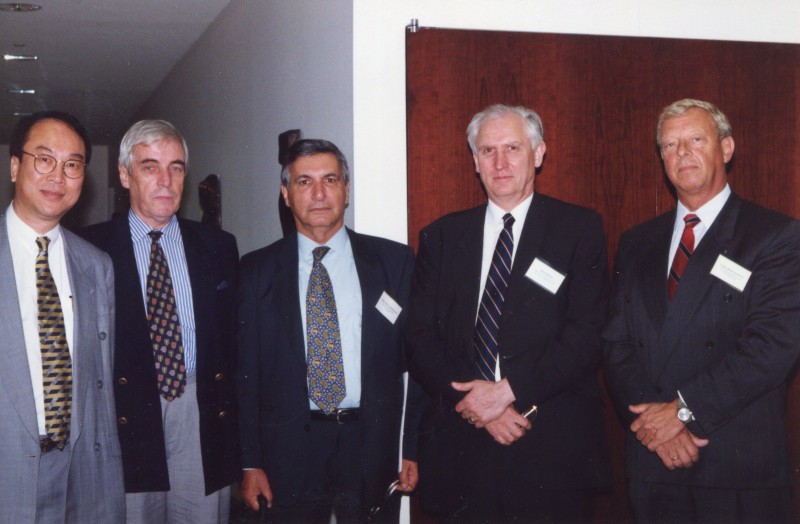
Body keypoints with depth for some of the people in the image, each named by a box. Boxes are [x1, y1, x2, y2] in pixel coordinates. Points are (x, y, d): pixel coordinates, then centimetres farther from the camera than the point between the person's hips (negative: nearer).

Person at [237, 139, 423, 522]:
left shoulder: (395, 261, 2)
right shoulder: (257, 270, 3)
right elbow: (245, 371, 3)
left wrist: (414, 448, -2)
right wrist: (250, 462, -1)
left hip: (373, 447, 0)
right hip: (290, 451, 0)